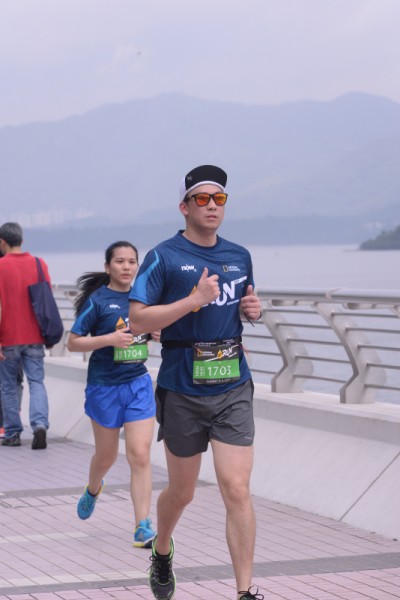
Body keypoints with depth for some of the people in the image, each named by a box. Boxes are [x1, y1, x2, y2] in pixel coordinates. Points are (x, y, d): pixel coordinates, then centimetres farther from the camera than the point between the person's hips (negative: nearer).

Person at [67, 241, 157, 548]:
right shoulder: (98, 300, -9)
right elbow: (73, 342, -9)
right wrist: (109, 339, -22)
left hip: (138, 383, 2)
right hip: (105, 386, -2)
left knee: (140, 455, -8)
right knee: (107, 456, 15)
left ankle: (143, 526, -8)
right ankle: (93, 489, 50)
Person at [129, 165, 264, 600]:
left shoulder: (239, 257, 10)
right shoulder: (164, 258, -6)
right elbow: (137, 320, -13)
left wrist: (253, 309, 3)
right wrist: (193, 301, -22)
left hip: (233, 389, 3)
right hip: (182, 392, -3)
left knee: (237, 490, -8)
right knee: (181, 492, 12)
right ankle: (162, 552, 43)